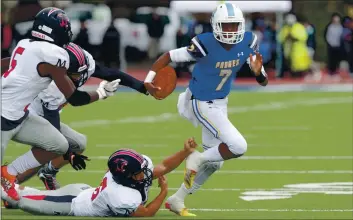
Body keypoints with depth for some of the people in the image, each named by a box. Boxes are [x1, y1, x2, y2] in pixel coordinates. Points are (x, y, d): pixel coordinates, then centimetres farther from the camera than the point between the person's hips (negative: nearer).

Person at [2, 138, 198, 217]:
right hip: (73, 205, -8)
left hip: (83, 191, 8)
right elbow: (145, 214, -29)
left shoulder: (141, 166, -22)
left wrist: (186, 152, -24)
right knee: (25, 201, 8)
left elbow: (164, 167, -10)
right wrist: (164, 192, -26)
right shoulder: (122, 198, -43)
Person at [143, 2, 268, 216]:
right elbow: (169, 56, -19)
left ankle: (177, 201, 29)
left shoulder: (248, 42, -10)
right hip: (202, 103, -7)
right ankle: (198, 159, 4)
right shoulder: (205, 45, -26)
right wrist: (149, 80, -31)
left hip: (220, 103, 8)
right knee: (238, 146, -21)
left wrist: (258, 71, -28)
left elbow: (263, 81, -5)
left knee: (214, 162, 15)